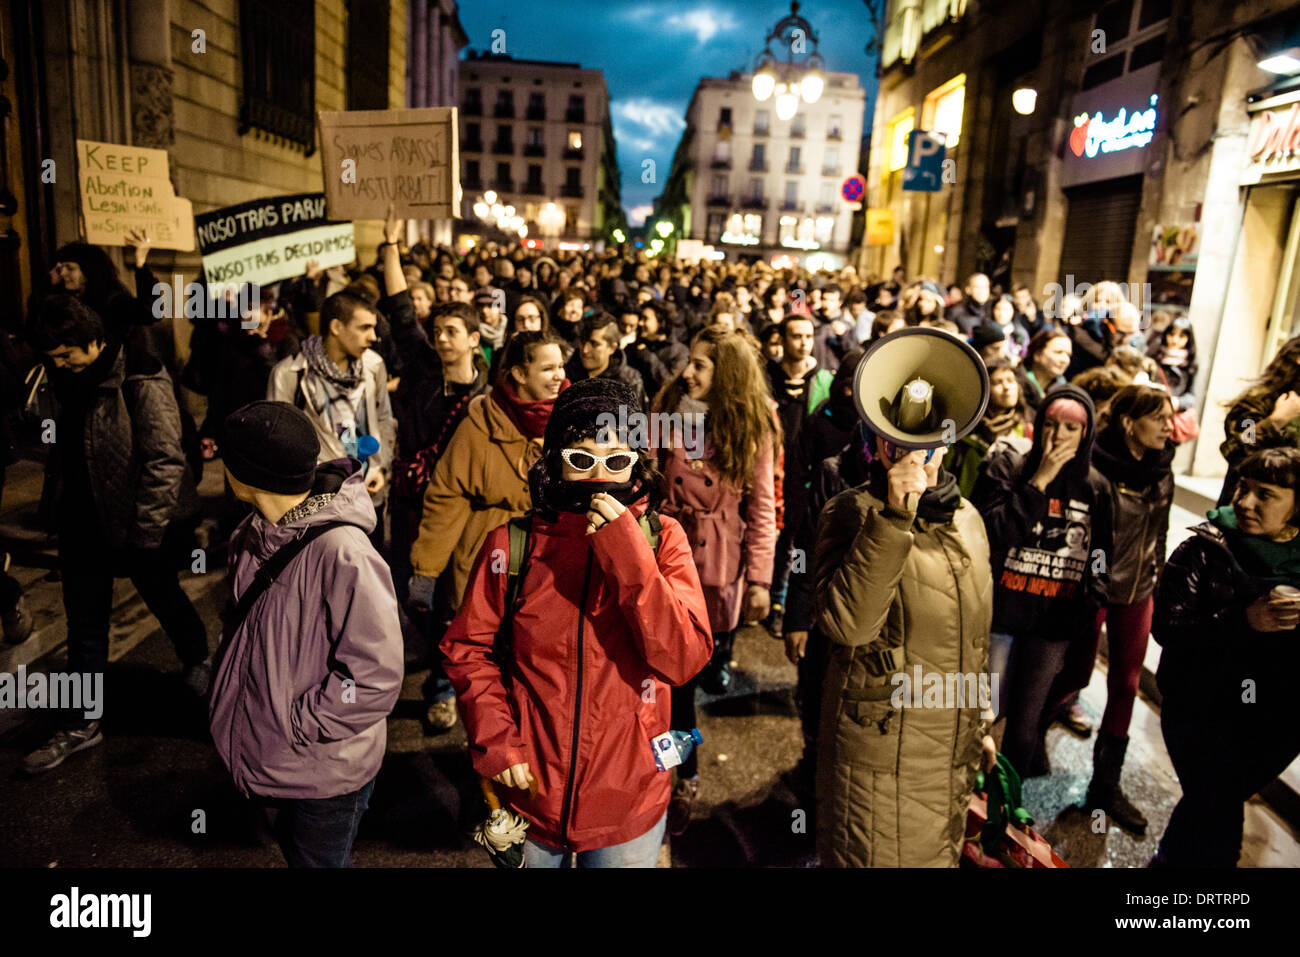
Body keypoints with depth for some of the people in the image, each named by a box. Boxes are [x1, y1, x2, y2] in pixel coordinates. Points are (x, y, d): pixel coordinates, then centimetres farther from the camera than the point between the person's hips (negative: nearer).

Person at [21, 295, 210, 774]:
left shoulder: (140, 379, -20)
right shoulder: (68, 377, 2)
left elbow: (164, 460, -21)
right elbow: (62, 443, 16)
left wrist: (144, 530, -20)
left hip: (144, 519, -6)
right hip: (85, 519, 6)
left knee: (164, 598, 15)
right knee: (84, 623, 13)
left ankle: (198, 662, 44)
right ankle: (80, 725, 26)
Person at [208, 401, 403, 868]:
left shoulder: (343, 553, -31)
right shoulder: (253, 536, -5)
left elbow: (376, 676, -29)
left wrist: (299, 725, -19)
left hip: (324, 773, -7)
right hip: (268, 758, 7)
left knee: (318, 859, 16)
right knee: (293, 852, 29)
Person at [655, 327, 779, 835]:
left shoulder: (753, 429, -5)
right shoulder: (668, 411, -1)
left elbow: (762, 507, -4)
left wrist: (760, 579, -7)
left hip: (720, 564, -1)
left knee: (711, 676, 6)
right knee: (675, 673, 10)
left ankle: (720, 657, 44)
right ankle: (686, 778, 31)